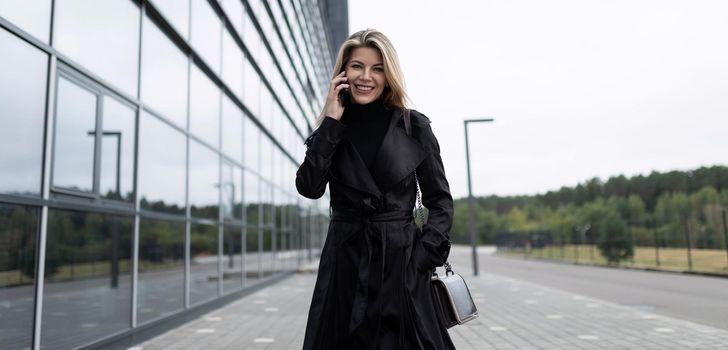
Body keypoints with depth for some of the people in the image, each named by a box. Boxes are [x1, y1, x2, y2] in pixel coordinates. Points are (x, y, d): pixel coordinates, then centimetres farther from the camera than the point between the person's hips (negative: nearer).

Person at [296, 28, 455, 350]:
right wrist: (331, 121, -11)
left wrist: (424, 257, -10)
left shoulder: (414, 126, -2)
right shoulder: (332, 128, 5)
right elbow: (309, 187, -11)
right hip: (344, 262, 2)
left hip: (402, 263, -1)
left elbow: (440, 200, 1)